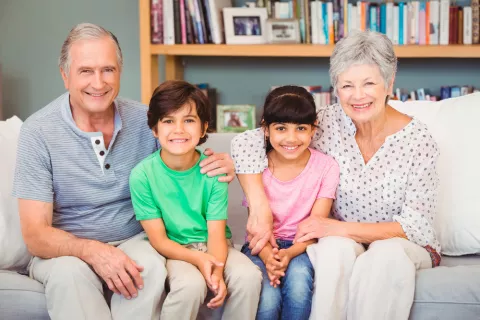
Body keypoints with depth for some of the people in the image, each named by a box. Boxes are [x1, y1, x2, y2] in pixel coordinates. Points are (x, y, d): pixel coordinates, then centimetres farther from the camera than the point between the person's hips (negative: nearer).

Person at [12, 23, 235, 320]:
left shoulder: (144, 119, -3)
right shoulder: (39, 131, -11)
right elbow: (36, 235, -15)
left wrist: (216, 165, -12)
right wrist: (92, 251, -35)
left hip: (133, 241, 2)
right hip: (65, 250, -2)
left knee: (150, 264, -32)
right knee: (70, 271, -35)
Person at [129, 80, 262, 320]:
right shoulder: (142, 174, -13)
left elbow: (217, 232, -11)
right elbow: (158, 239, -11)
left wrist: (216, 270, -32)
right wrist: (197, 259, -28)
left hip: (213, 247, 2)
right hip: (174, 250, -2)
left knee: (248, 276, -26)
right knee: (191, 284, -33)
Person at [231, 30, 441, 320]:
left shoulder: (418, 140, -14)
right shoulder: (328, 123, -9)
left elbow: (416, 226, -16)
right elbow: (247, 142, -11)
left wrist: (341, 228, -26)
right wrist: (260, 209, -23)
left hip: (405, 245, -1)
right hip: (343, 243, 1)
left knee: (386, 255, -36)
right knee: (336, 248, -34)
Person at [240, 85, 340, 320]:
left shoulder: (325, 166, -7)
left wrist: (290, 253, -28)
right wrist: (267, 256, -29)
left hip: (301, 245, 0)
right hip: (263, 246, 0)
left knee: (298, 276, -34)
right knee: (267, 299, -29)